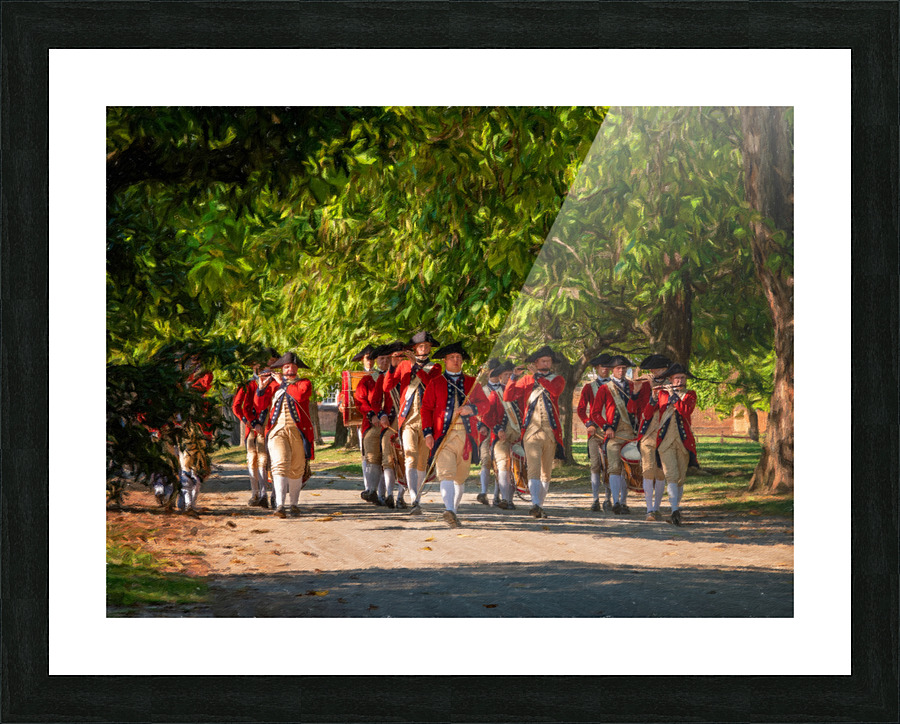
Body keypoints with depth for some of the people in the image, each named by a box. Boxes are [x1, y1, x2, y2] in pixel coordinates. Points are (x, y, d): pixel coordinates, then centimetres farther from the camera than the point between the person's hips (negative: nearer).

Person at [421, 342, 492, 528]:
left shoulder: (472, 383, 14)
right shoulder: (435, 383, 9)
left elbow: (485, 404, 6)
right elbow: (426, 408, 5)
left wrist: (471, 409, -16)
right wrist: (427, 433, -7)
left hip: (466, 436, 3)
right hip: (443, 436, -3)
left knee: (461, 477, 10)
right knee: (446, 474, -18)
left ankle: (455, 507, 28)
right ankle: (449, 511, -32)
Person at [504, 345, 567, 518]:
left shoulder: (557, 380, 12)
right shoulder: (527, 380, 12)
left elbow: (555, 390, -13)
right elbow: (507, 397, 5)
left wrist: (538, 376, -10)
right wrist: (513, 379, -9)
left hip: (551, 432, 2)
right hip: (531, 431, -2)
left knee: (546, 472, 6)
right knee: (534, 469, -16)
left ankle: (540, 506, 14)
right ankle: (535, 504, -26)